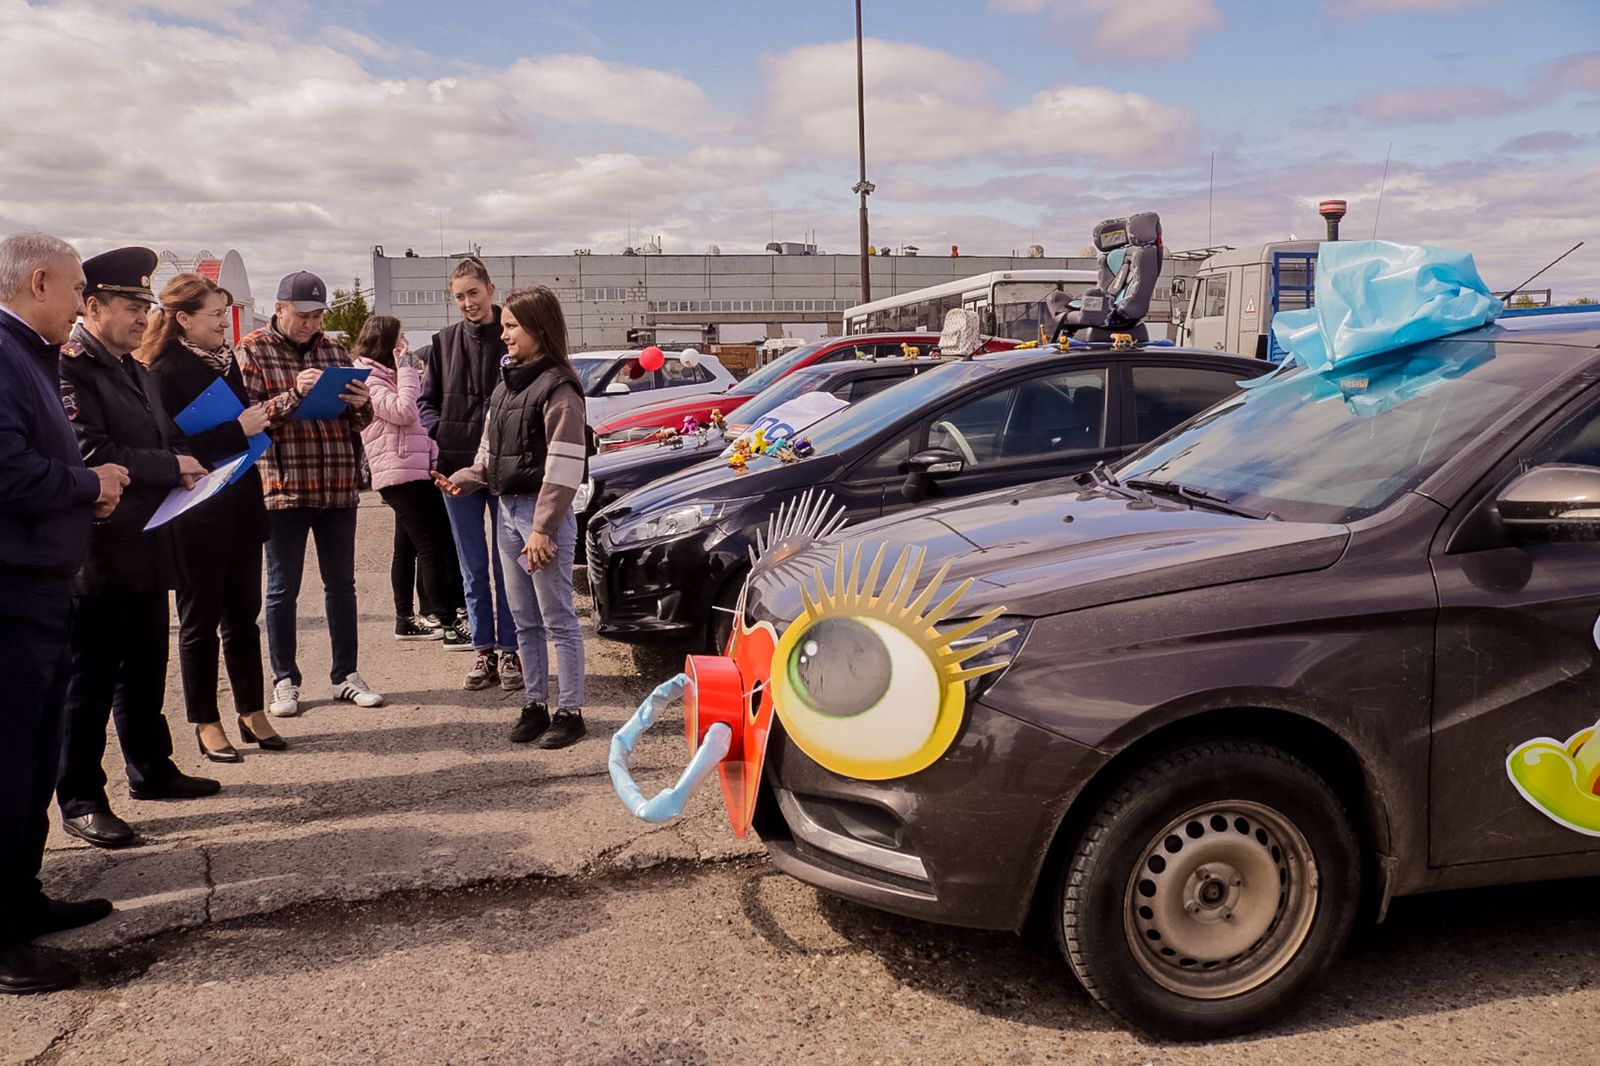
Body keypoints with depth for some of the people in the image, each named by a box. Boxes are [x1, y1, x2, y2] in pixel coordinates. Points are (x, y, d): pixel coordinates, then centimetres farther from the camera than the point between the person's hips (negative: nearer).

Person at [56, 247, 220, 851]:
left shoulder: (134, 369, 16)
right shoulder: (70, 366, -13)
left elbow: (162, 437, 23)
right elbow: (89, 454, -22)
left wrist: (185, 461, 3)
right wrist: (171, 467, -16)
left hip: (145, 551, 9)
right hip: (98, 555, -9)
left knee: (145, 670, 18)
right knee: (89, 680, 0)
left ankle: (151, 770, 31)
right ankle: (81, 801, 9)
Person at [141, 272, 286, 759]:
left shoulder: (224, 359, 9)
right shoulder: (168, 372, -12)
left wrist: (257, 420, 3)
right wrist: (238, 430, -21)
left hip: (240, 506, 7)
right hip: (196, 515, -7)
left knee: (243, 614, 12)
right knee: (200, 620, 6)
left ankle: (252, 713, 22)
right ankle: (206, 723, 17)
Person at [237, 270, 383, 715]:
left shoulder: (332, 349, 12)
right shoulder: (252, 351, -1)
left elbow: (358, 421, 15)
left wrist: (361, 403, -7)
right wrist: (294, 394, -22)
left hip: (338, 486, 4)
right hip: (283, 486, -4)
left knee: (341, 583, 10)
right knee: (283, 589, 5)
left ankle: (346, 675, 19)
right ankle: (285, 681, 16)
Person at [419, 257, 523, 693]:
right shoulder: (445, 341, 8)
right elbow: (426, 401, 14)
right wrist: (439, 430, -4)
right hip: (457, 465, 3)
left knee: (506, 566, 5)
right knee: (473, 568, 10)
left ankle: (509, 652, 15)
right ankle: (484, 652, 19)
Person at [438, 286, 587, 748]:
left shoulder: (558, 388, -12)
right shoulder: (507, 382, 13)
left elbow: (563, 467, -17)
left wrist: (543, 528, -19)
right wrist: (463, 480, 2)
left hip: (543, 512, -8)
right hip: (508, 509, 8)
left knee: (558, 619, 0)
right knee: (524, 620, 13)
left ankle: (570, 711, 9)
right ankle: (534, 706, 23)